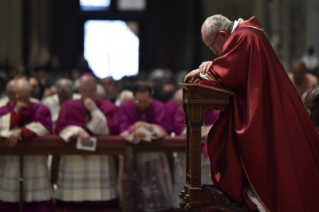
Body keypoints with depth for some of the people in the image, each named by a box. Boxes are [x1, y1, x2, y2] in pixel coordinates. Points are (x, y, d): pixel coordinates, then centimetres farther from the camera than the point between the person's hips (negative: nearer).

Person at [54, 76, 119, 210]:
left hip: (100, 160, -1)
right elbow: (60, 127, -3)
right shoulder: (68, 107, 9)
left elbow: (111, 130, -6)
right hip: (73, 160, 1)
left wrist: (94, 111, -12)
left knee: (100, 203, -9)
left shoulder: (109, 108, 6)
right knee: (72, 204, -7)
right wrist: (78, 131, -21)